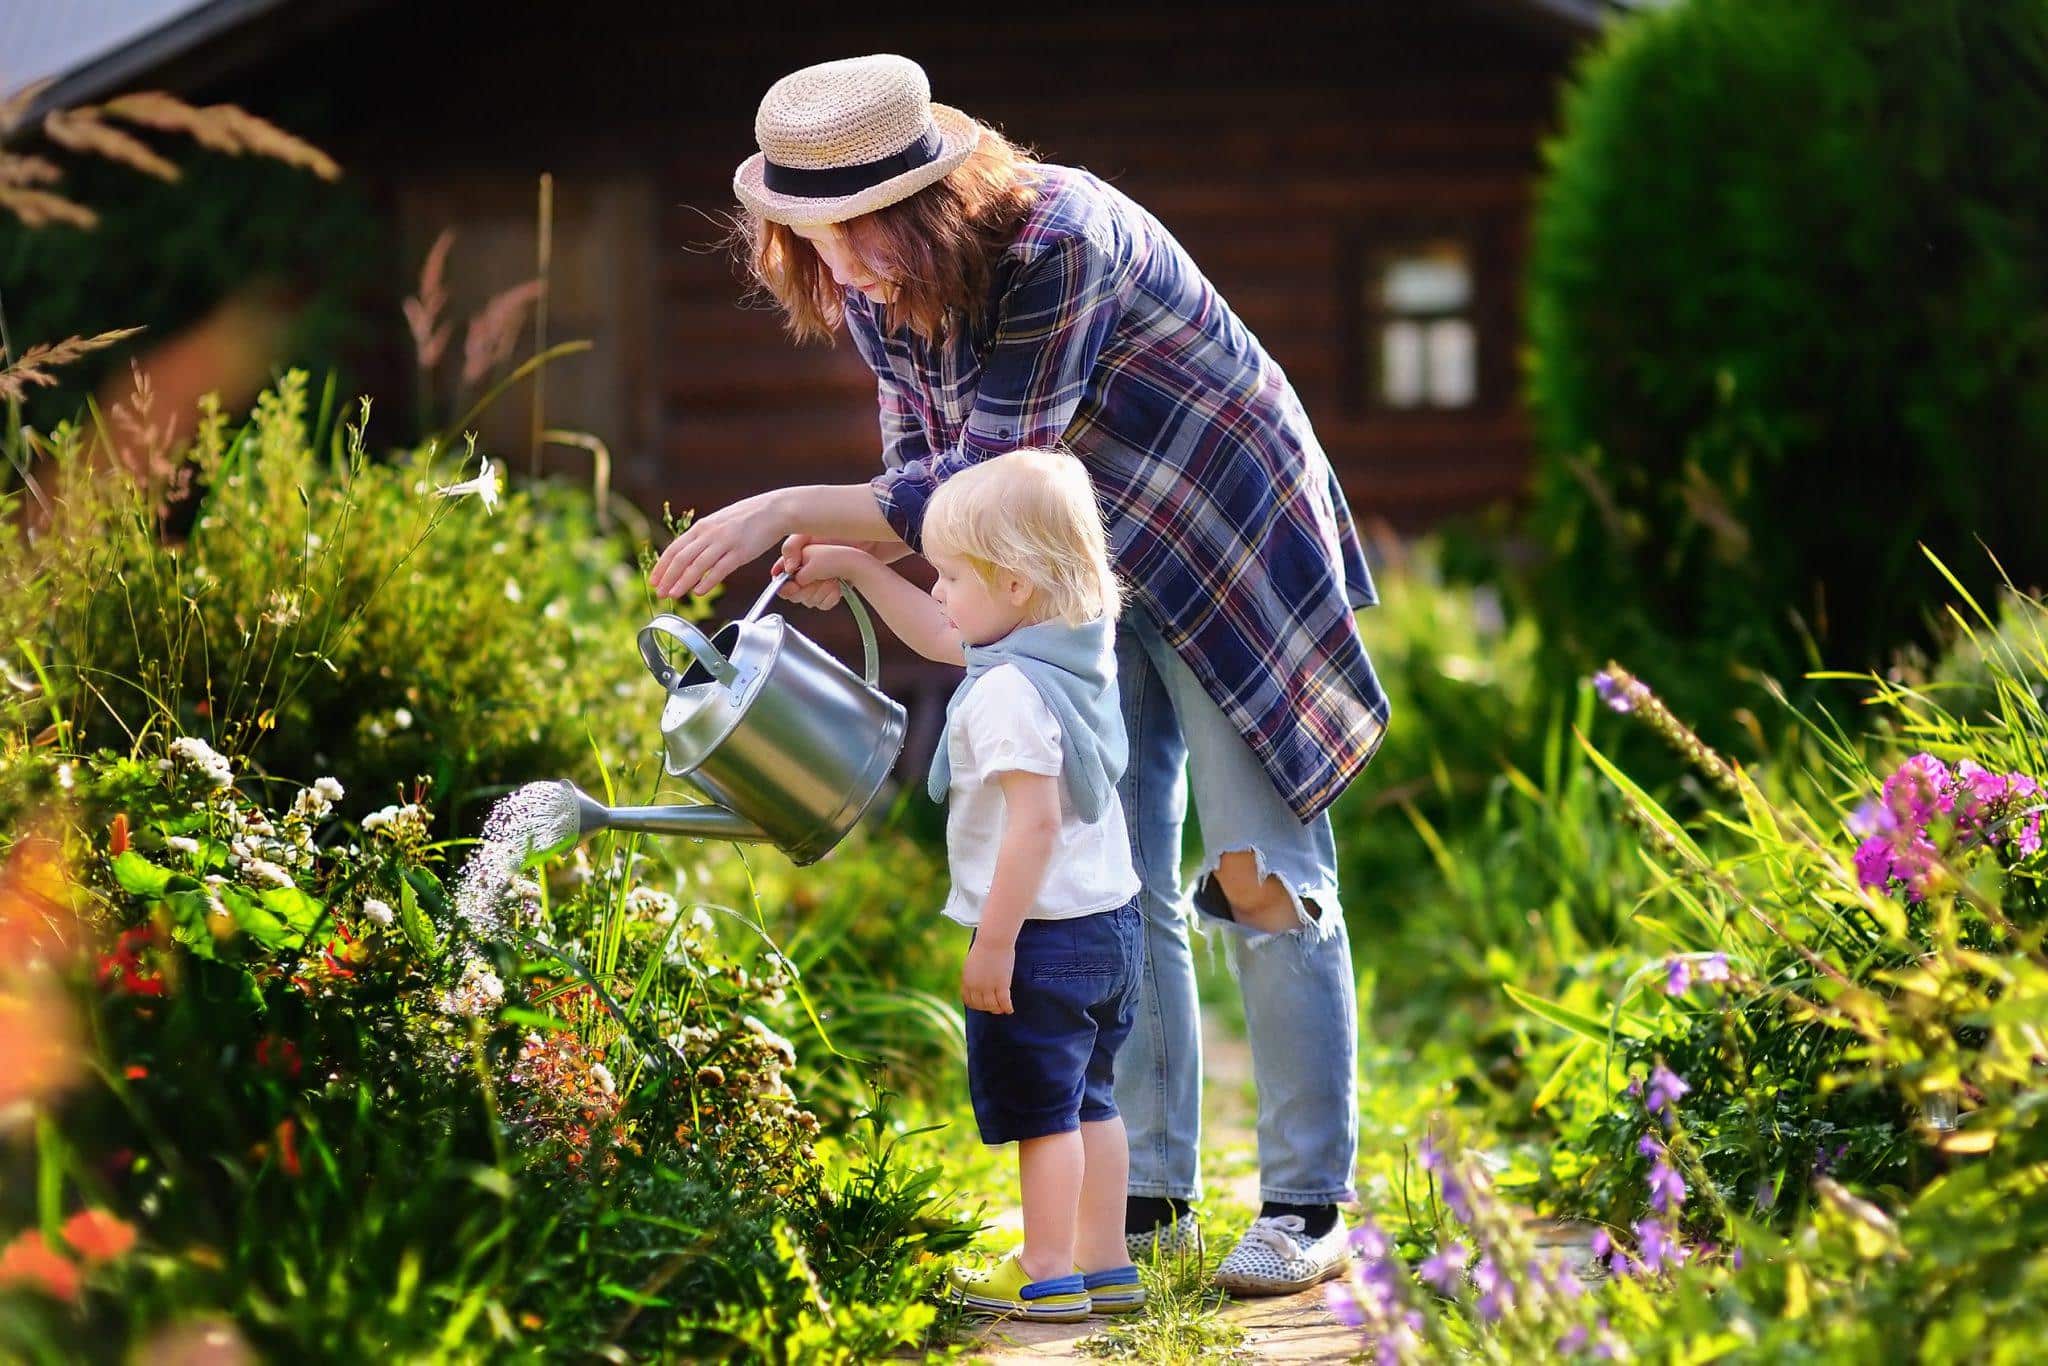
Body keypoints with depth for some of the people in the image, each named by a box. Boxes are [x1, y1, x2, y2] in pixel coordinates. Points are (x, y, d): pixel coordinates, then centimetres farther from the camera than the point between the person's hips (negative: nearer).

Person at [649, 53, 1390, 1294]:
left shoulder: (1056, 243, -33)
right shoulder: (876, 289, -9)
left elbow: (986, 485, -34)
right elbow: (925, 463, 3)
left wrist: (791, 511, -34)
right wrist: (844, 553, -18)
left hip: (1229, 554, -7)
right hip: (1085, 585, 7)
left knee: (1263, 875, -6)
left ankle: (1307, 1205, 1)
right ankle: (1154, 1195, 15)